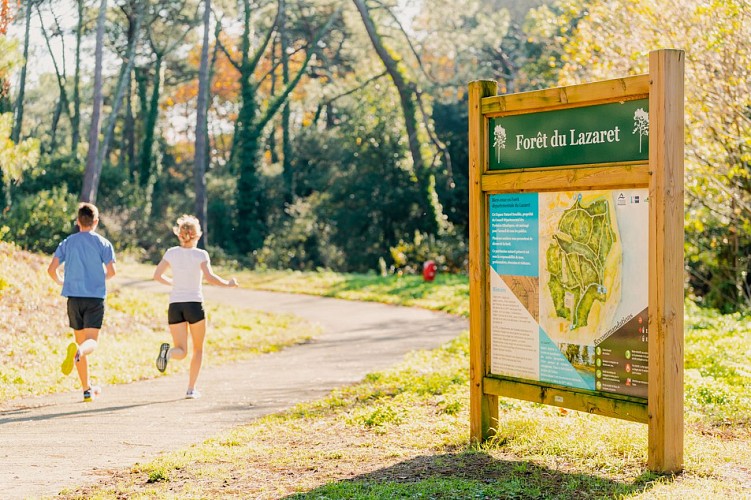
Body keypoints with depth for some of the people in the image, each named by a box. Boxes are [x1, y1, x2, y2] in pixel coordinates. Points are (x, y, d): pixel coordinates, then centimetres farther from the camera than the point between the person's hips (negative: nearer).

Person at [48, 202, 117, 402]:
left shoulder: (67, 243, 7)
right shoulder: (103, 243, 1)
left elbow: (51, 269, 1)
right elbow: (111, 271, -7)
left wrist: (61, 282, 21)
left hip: (74, 297, 3)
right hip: (95, 297, -3)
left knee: (81, 341, 12)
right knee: (91, 342, -7)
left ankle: (87, 390, 15)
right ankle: (77, 351, -44)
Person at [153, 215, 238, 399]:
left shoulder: (171, 253, 5)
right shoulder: (200, 254, -5)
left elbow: (157, 275, 9)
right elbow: (209, 277, -18)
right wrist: (227, 283, -3)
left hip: (175, 305, 3)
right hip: (194, 304, -2)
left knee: (181, 351, 5)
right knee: (198, 349, 16)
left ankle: (168, 351, -30)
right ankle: (191, 389, 11)